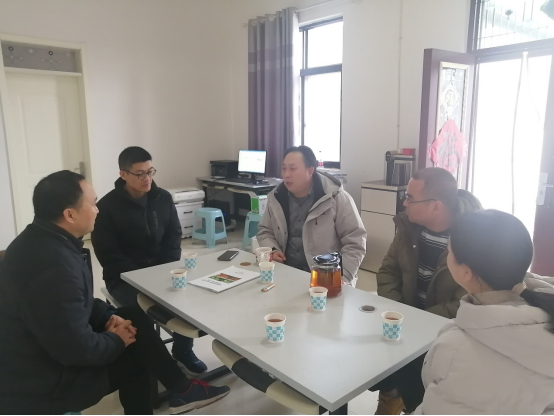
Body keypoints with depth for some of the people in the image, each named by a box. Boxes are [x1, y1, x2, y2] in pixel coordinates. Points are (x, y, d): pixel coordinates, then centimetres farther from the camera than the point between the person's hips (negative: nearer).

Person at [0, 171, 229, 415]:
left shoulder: (41, 239, 0)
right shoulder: (54, 265, -33)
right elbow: (78, 348, -29)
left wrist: (108, 316, 1)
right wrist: (116, 340, -11)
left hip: (43, 350, 9)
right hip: (44, 382, -9)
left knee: (132, 316, 9)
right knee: (138, 339, -3)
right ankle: (182, 392, 19)